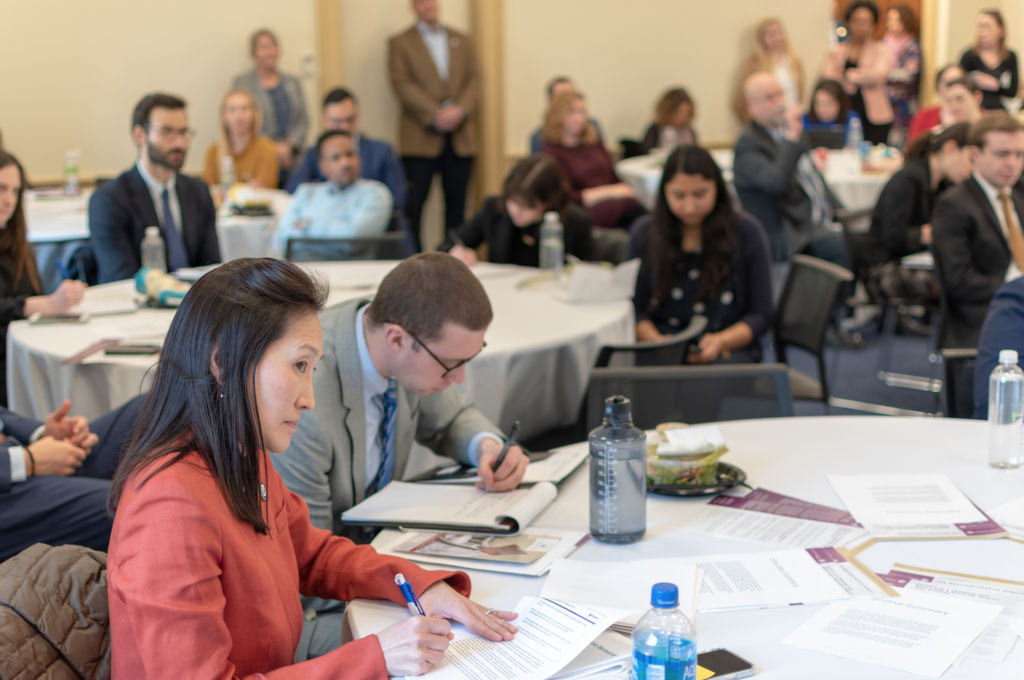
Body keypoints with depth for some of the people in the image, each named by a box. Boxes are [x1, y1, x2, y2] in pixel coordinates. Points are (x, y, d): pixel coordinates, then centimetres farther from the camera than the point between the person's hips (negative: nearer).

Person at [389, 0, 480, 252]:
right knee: (413, 204, -6)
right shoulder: (400, 42, 7)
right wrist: (434, 115, -15)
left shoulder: (462, 40, 18)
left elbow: (474, 78, 9)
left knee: (456, 204, 4)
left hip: (461, 136, 3)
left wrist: (461, 109, -11)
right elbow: (402, 84, -5)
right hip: (421, 137, -3)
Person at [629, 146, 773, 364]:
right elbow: (636, 310, 11)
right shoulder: (644, 233, 8)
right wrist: (657, 342, -10)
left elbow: (761, 315, 4)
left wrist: (721, 341, -13)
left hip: (729, 349, -2)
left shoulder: (746, 231, 3)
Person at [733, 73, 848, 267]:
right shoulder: (748, 144, -10)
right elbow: (776, 183, -28)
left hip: (823, 220, 9)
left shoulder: (788, 130, 18)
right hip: (796, 235, -9)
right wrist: (793, 136, -25)